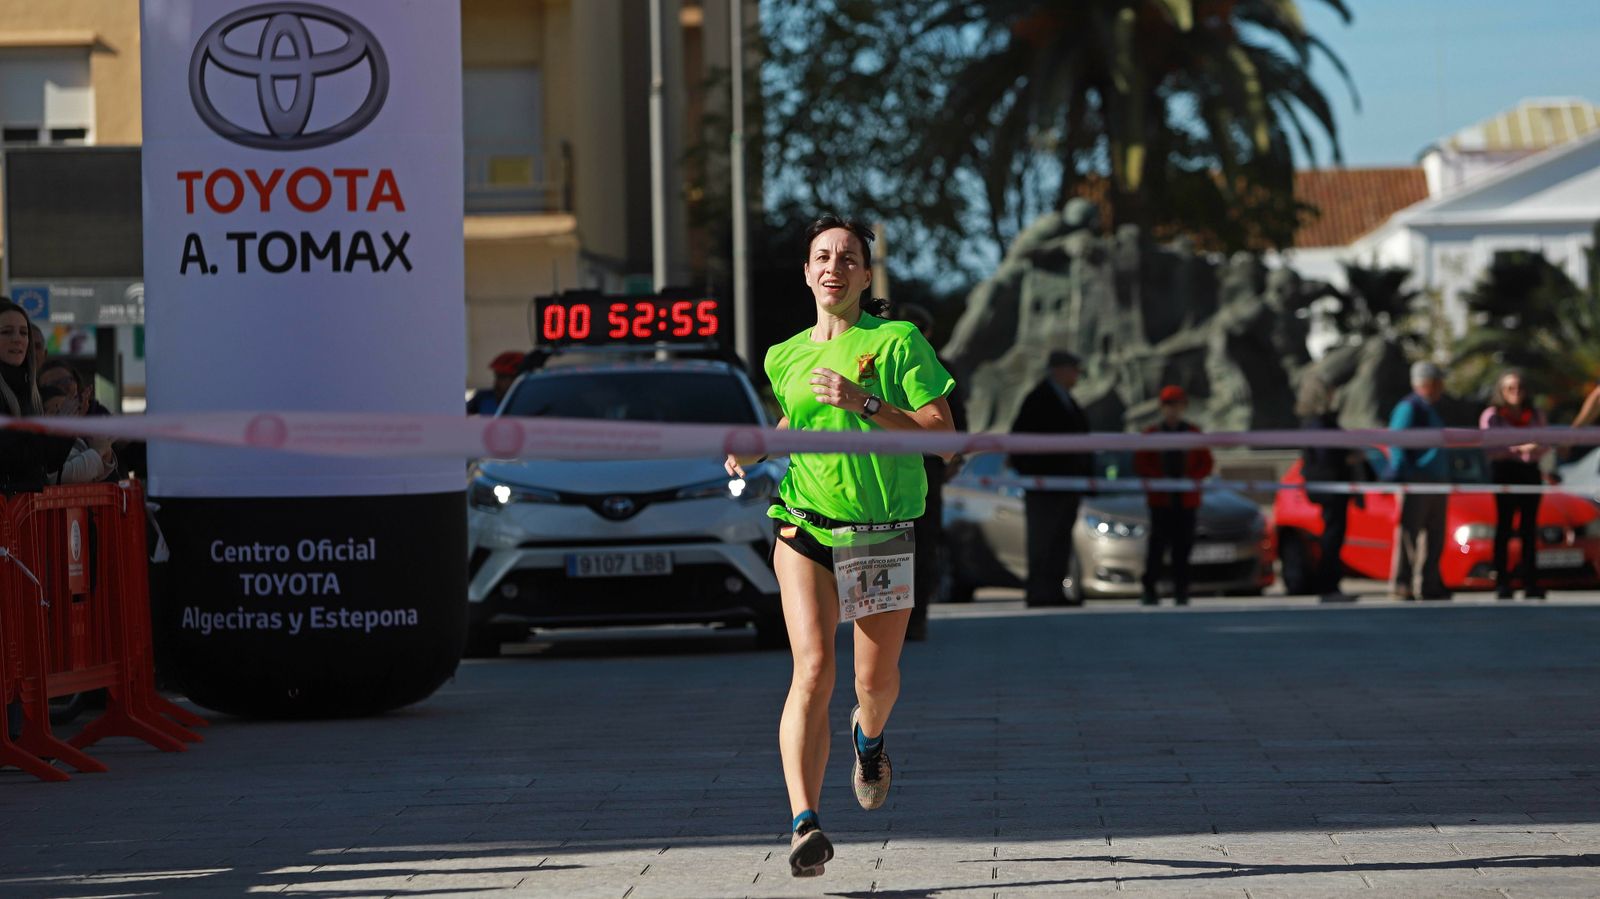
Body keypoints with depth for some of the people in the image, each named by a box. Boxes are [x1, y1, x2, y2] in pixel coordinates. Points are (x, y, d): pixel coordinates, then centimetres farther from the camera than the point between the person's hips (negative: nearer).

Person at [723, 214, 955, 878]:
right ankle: (804, 826, -25)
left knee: (877, 678, 12)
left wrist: (864, 402, -19)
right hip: (804, 530, 1)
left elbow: (941, 429, -9)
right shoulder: (782, 358, 10)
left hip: (885, 536, -1)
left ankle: (868, 736, 51)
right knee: (813, 669, -17)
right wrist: (755, 450, 9)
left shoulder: (898, 341, -3)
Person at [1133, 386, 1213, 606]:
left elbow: (1207, 463, 11)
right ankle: (1150, 589, -6)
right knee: (1158, 543, -8)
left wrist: (1192, 478, -7)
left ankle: (1181, 590, 4)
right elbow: (1140, 464, 3)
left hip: (1187, 499, 2)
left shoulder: (1193, 434, 13)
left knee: (1183, 546, 0)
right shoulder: (1151, 434, 9)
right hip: (1160, 498, -2)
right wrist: (1160, 478, -11)